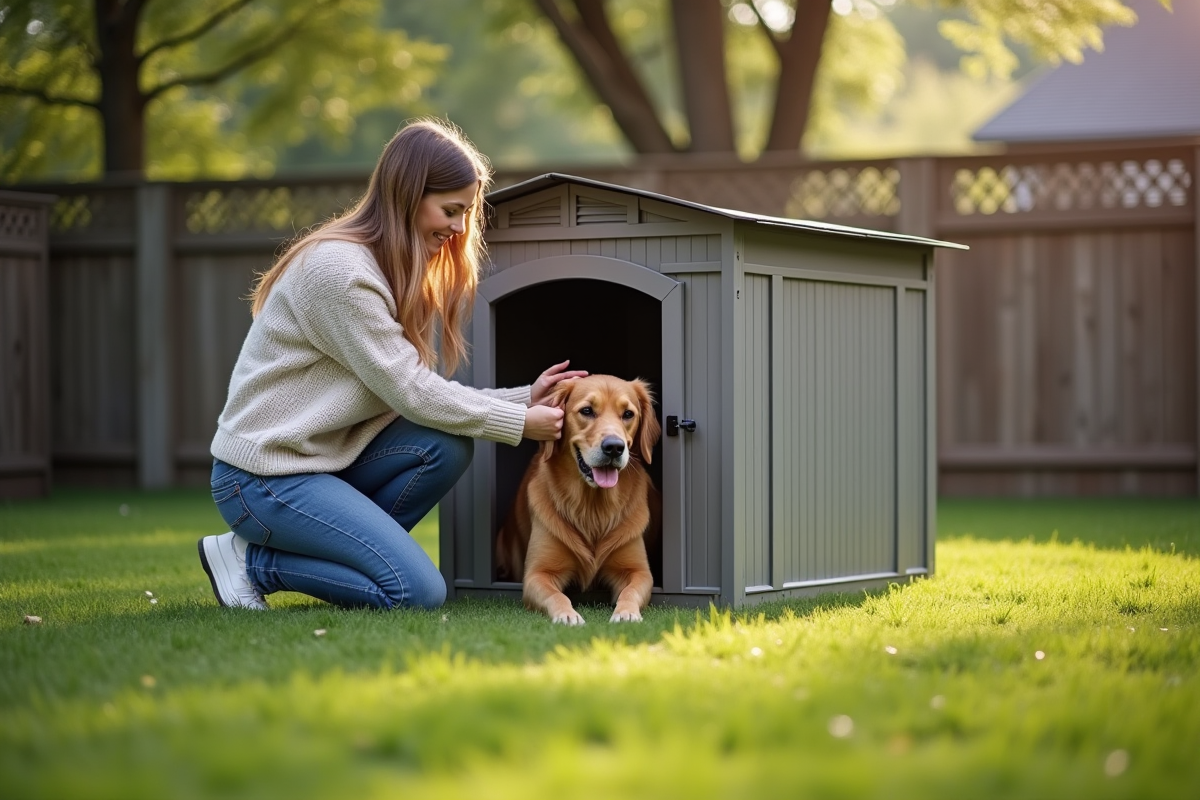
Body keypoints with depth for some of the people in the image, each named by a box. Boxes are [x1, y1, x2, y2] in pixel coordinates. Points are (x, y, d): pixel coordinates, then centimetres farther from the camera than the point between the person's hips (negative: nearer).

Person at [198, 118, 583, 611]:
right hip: (263, 477, -9)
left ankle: (339, 547, -1)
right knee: (419, 593, -18)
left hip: (324, 456, 9)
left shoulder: (392, 269, 11)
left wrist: (524, 399, 0)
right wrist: (520, 423, -11)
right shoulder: (338, 269, -20)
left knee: (447, 447, -14)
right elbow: (411, 392, -18)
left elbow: (421, 393, 7)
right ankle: (251, 560, -4)